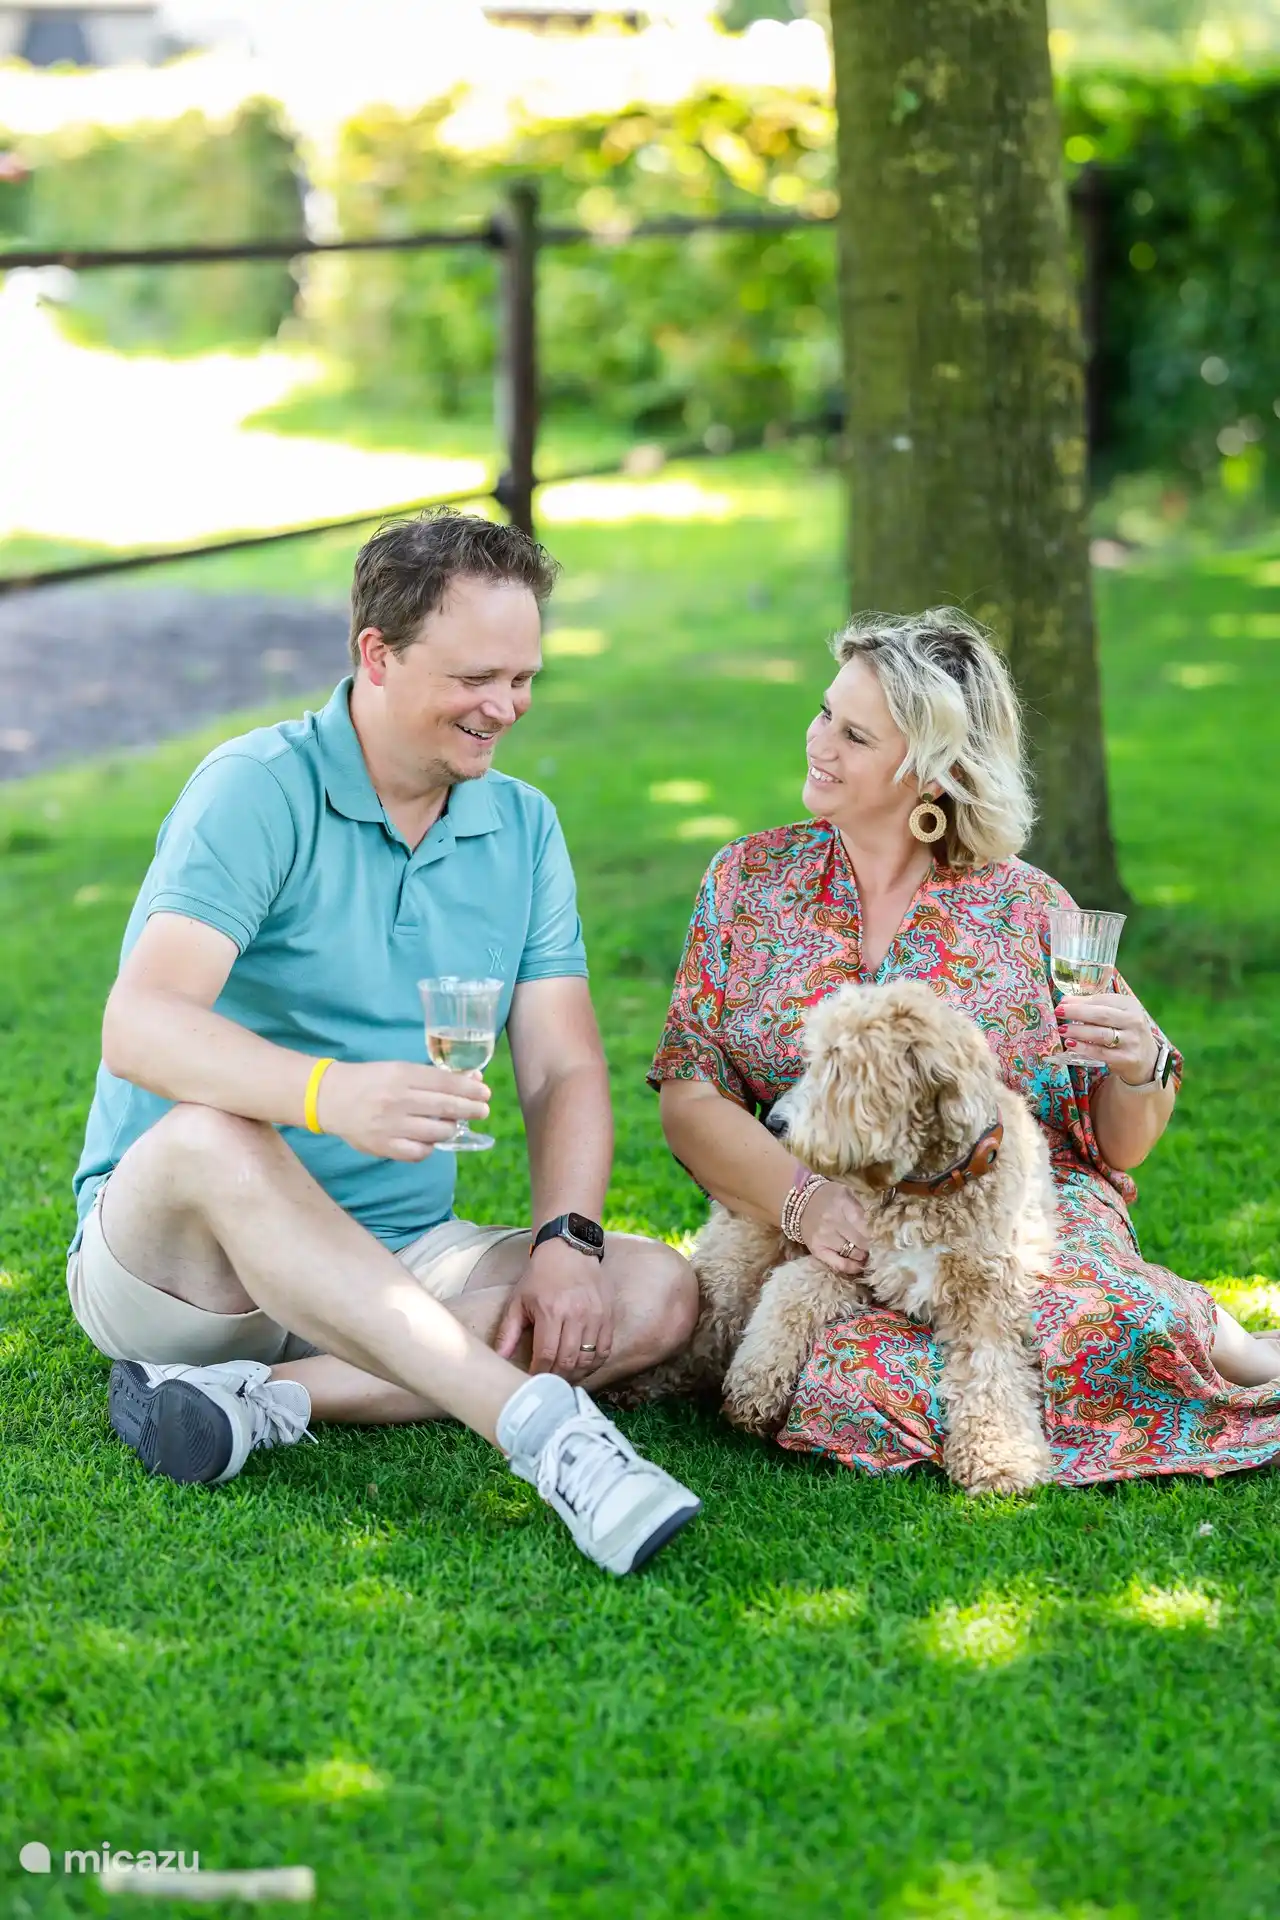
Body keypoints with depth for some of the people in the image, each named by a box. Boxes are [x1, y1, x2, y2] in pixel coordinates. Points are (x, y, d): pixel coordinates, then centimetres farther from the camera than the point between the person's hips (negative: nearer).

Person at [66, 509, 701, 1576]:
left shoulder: (525, 829, 7)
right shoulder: (259, 789, -12)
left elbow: (565, 1070, 1)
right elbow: (139, 1026, -27)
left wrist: (567, 1240, -19)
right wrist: (330, 1093, -45)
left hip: (398, 1261, 6)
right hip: (173, 1243, -5)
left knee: (659, 1292, -16)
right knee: (209, 1139, -39)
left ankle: (266, 1399, -26)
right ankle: (540, 1424, -46)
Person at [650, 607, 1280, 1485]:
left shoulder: (1027, 907, 4)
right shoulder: (748, 882, 7)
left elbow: (1119, 1145, 7)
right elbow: (691, 1100, 0)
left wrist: (1142, 1069, -16)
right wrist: (804, 1199, -18)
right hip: (836, 1246, 2)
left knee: (1088, 1318, -37)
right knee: (848, 1388, -33)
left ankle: (1205, 1333, -2)